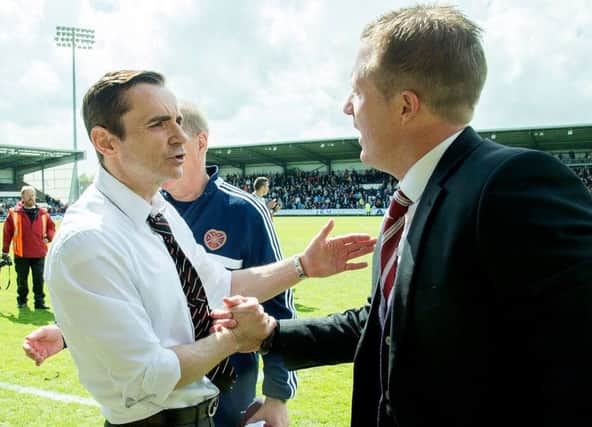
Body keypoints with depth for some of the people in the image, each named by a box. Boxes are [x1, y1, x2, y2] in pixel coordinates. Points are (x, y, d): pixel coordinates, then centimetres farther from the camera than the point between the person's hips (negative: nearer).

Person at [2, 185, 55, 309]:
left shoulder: (43, 213, 4)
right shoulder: (14, 213, -2)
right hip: (21, 254, -1)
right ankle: (22, 300, 28)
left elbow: (51, 226, 15)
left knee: (39, 279, 2)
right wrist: (5, 250, 2)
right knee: (22, 279, 12)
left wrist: (48, 237, -5)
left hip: (39, 253, 1)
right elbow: (7, 232, 1)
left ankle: (39, 302, 9)